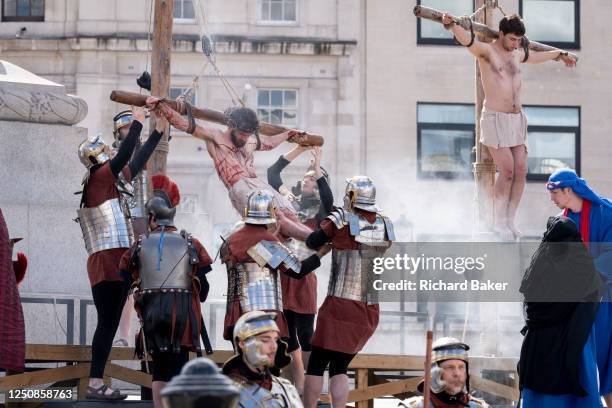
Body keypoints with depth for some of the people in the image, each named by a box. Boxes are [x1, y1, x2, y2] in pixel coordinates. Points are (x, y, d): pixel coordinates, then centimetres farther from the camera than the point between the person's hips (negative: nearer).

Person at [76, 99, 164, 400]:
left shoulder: (113, 180, 17)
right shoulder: (97, 178, -8)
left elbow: (136, 163, 29)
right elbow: (124, 157, -20)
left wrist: (158, 132, 31)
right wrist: (137, 122, -10)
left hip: (118, 262, 9)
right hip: (105, 261, -9)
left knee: (110, 323, 6)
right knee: (107, 322, -12)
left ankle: (96, 383, 5)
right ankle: (95, 384, -13)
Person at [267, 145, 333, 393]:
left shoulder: (319, 213, 3)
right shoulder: (289, 202, 13)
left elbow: (329, 200, -18)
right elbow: (272, 172, 10)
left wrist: (318, 167, -15)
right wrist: (299, 149, 4)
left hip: (303, 277, -4)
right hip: (281, 275, 4)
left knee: (305, 337, -4)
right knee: (288, 337, 9)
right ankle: (298, 389, 16)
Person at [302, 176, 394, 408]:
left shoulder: (341, 220, -10)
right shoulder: (385, 224, 3)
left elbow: (312, 242, 0)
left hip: (340, 307, -5)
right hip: (370, 311, 5)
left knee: (317, 365, 6)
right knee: (339, 367, 13)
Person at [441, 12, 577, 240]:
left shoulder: (518, 54, 15)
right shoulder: (486, 51, -6)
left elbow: (535, 56, 37)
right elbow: (466, 40, -26)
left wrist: (559, 55, 55)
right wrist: (451, 25, -47)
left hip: (517, 119, 7)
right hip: (495, 119, -7)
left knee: (521, 171, -1)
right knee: (507, 171, -11)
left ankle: (510, 221, 9)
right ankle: (499, 223, 0)